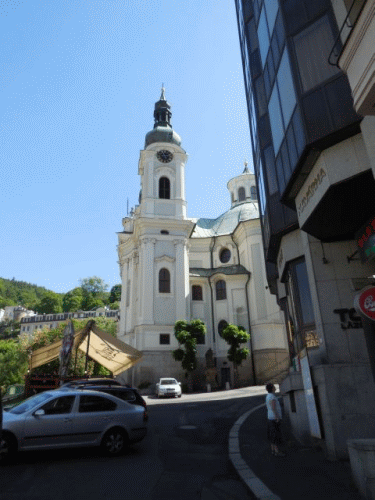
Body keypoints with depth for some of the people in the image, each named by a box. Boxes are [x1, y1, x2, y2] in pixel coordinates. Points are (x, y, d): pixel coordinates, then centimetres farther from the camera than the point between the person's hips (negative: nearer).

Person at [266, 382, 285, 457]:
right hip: (275, 419, -10)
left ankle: (273, 450, 19)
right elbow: (273, 408, -25)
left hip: (271, 418, 10)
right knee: (276, 435, -3)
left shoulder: (268, 396, 11)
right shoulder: (272, 397, -20)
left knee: (272, 435, 13)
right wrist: (277, 418, -22)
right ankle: (277, 451, 2)